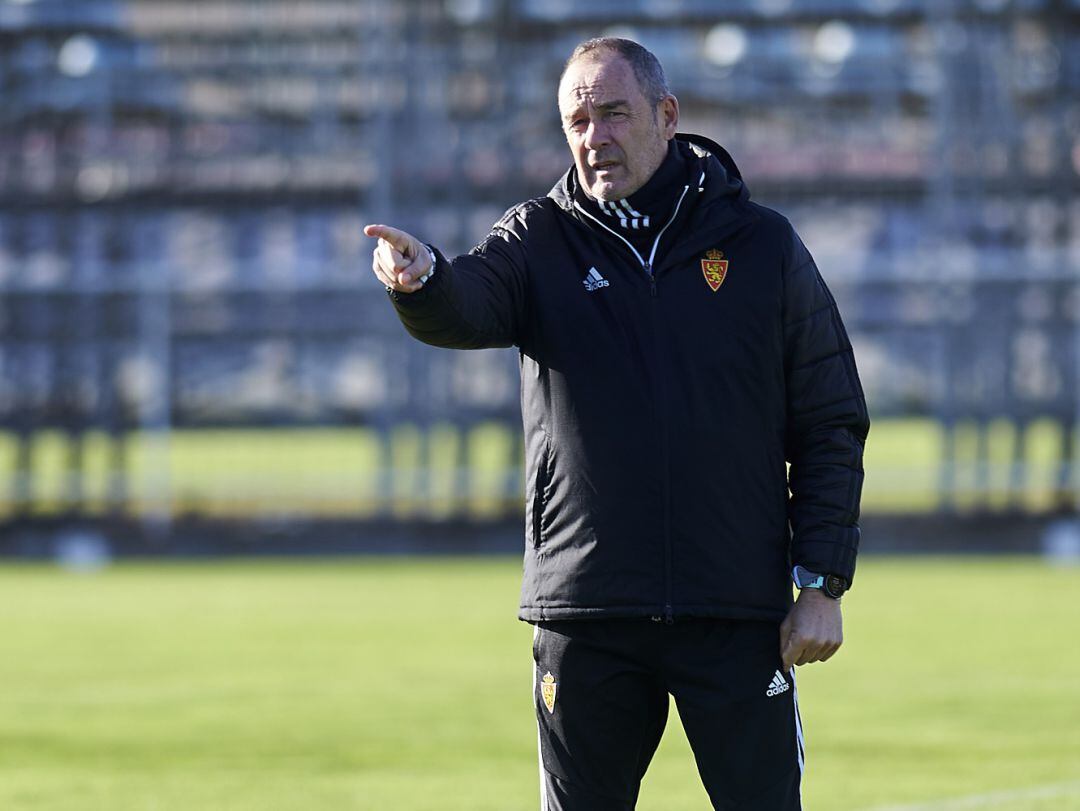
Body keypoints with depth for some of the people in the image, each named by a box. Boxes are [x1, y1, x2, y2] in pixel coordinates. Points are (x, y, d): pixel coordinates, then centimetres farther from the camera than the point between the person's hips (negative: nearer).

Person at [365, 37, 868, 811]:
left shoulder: (761, 245, 5)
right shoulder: (540, 241, 6)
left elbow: (831, 425, 5)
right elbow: (465, 309, -15)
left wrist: (822, 584, -2)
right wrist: (421, 278, -40)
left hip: (737, 615, -1)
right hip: (584, 613, 1)